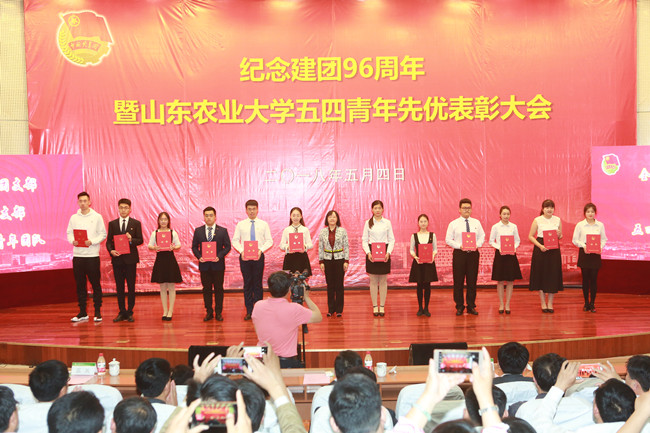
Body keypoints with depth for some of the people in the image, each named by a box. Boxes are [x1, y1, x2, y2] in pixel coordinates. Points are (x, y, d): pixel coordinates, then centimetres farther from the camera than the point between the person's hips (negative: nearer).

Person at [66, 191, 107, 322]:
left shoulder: (97, 217, 1)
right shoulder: (74, 218, 9)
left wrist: (92, 242, -15)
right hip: (78, 255, 3)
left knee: (95, 284, 0)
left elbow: (103, 234, 0)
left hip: (92, 255, -3)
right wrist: (72, 241, -10)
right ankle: (82, 312, 14)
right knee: (80, 284, 6)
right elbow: (69, 233, 11)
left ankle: (97, 312, 7)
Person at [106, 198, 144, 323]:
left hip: (130, 258, -2)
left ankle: (130, 312, 8)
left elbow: (140, 240, 1)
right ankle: (122, 312, 12)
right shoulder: (112, 224, 10)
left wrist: (131, 240, -19)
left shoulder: (136, 223, 5)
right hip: (117, 259, 2)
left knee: (131, 286, 0)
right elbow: (108, 241, 7)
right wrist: (111, 250, -12)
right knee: (119, 287, 5)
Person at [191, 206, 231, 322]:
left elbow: (227, 246, 1)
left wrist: (219, 256, -14)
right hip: (204, 265, 1)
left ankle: (218, 312, 10)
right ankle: (209, 312, 13)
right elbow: (194, 247, 8)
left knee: (219, 289, 3)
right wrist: (199, 257, -10)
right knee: (206, 289, 6)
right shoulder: (198, 231, 7)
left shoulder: (223, 231, 2)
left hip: (218, 264, -1)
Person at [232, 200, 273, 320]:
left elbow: (269, 241, 2)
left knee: (258, 284, 1)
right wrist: (241, 251, -12)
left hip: (258, 256, -1)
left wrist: (261, 250, -14)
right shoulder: (240, 224, 6)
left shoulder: (263, 224, 4)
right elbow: (235, 240, 4)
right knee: (247, 283, 4)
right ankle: (249, 311, 10)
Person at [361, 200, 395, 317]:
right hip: (372, 253, 0)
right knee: (373, 281, 2)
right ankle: (374, 306, 9)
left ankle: (382, 307, 10)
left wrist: (388, 252, -10)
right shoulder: (368, 223, 4)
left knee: (383, 281, 3)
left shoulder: (387, 223, 3)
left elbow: (392, 240, 4)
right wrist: (368, 253, -11)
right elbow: (364, 240, 4)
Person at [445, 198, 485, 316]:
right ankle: (459, 306, 11)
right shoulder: (453, 224, 1)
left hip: (473, 253, 2)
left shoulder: (476, 222, 9)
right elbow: (448, 239, 0)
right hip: (459, 253, -2)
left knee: (472, 281, 5)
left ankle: (471, 306, 15)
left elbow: (482, 236, 11)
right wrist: (460, 246, -15)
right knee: (458, 281, 1)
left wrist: (477, 245, -9)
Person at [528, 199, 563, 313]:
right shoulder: (537, 220, -2)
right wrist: (540, 246, -15)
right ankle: (543, 303, 12)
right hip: (541, 250, -2)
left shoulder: (558, 220, 7)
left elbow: (560, 237, 14)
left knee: (553, 276, 2)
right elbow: (531, 236, -2)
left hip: (554, 250, 3)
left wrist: (559, 235, -10)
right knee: (541, 275, 1)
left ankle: (550, 303, 13)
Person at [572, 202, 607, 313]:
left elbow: (604, 239, 8)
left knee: (594, 279, -1)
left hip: (595, 254, 1)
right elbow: (575, 240, 2)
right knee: (585, 279, 3)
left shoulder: (600, 225, 5)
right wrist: (583, 245, -14)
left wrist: (600, 247, -10)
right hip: (584, 253, -1)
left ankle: (592, 303, 7)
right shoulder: (580, 225, 1)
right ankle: (586, 303, 12)